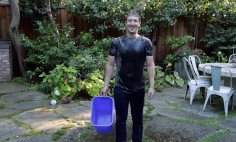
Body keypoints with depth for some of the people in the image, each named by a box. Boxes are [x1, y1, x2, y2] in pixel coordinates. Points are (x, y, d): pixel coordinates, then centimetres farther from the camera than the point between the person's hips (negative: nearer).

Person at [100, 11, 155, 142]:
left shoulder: (146, 42, -3)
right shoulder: (116, 42, -3)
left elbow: (150, 65, -3)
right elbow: (110, 65, 0)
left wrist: (152, 87, -8)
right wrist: (106, 85, -3)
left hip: (139, 89, 1)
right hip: (120, 88, 0)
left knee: (138, 119, 15)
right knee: (121, 119, 11)